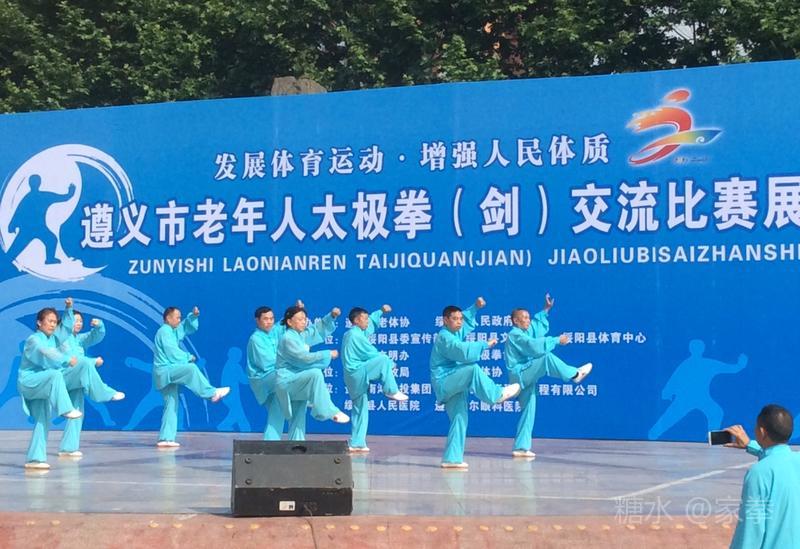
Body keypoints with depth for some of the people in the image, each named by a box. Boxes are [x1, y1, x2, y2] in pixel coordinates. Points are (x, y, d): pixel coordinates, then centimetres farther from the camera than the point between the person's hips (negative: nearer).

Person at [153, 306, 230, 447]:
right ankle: (212, 393, -26)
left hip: (168, 374, 10)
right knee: (191, 368, -27)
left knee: (171, 406, 6)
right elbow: (173, 353, -16)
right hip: (164, 371, -10)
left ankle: (165, 439, 5)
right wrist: (188, 357, -3)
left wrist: (193, 316, 8)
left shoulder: (174, 331, 17)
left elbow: (189, 327, 27)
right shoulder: (164, 332, -10)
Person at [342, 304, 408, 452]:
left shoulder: (352, 333, 17)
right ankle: (391, 391, -13)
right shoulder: (355, 335, -13)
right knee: (383, 359, -21)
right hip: (357, 373, -10)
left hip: (355, 379, 10)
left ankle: (356, 443, 12)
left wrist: (381, 311, 36)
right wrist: (390, 363, 1)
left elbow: (371, 323, 36)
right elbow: (372, 354, -11)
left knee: (360, 412, 11)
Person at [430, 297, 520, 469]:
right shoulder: (444, 338, -17)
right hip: (443, 383, -9)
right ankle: (497, 394, -14)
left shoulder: (456, 332, 12)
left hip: (453, 386, 9)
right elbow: (464, 351, -31)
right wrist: (486, 344, -24)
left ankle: (452, 459, 4)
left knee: (460, 419, 3)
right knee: (473, 369, -29)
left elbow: (467, 319, 34)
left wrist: (475, 307, 20)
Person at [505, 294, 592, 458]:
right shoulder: (515, 335, -12)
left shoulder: (522, 333, 17)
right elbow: (536, 346, -25)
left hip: (525, 378, 10)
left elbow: (536, 326, 32)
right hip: (519, 375, -10)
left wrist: (545, 310, 28)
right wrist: (557, 340, -20)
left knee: (529, 411, 7)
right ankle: (575, 374, -8)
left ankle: (521, 448, 8)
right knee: (547, 357, -23)